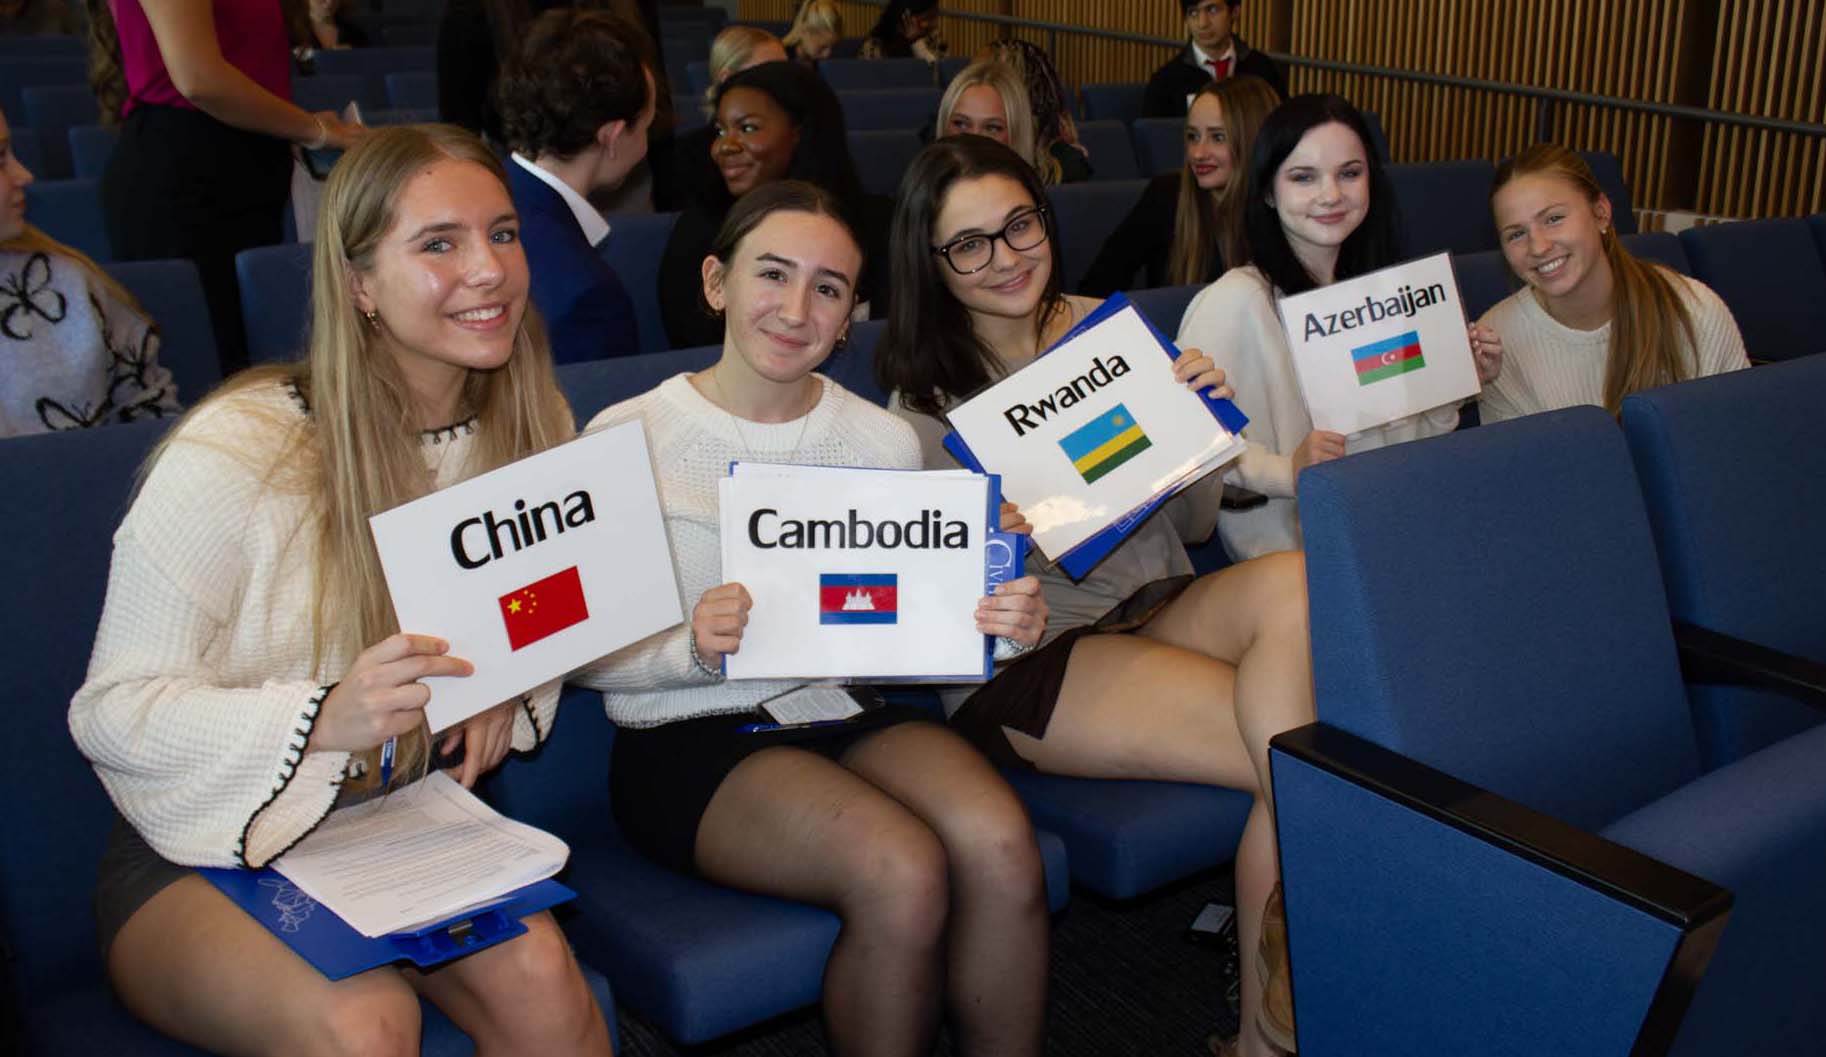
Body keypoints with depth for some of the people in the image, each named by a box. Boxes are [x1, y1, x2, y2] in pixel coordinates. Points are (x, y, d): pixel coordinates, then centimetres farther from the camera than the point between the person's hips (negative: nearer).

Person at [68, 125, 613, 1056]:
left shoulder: (530, 429, -1)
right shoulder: (235, 450, -18)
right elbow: (111, 713, -15)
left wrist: (508, 685, -8)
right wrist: (324, 718, -31)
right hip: (208, 859, -4)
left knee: (539, 981, -26)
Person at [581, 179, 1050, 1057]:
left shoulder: (885, 442, 7)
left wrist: (994, 629, -11)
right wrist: (693, 649, -25)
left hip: (850, 715, 4)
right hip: (688, 742, -4)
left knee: (1000, 843, -26)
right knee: (903, 872, -29)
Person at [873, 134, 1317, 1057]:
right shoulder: (923, 399, -2)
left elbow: (1193, 524, 12)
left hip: (1157, 610, 5)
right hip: (1023, 662, -4)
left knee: (1291, 582, -30)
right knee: (1296, 759, -26)